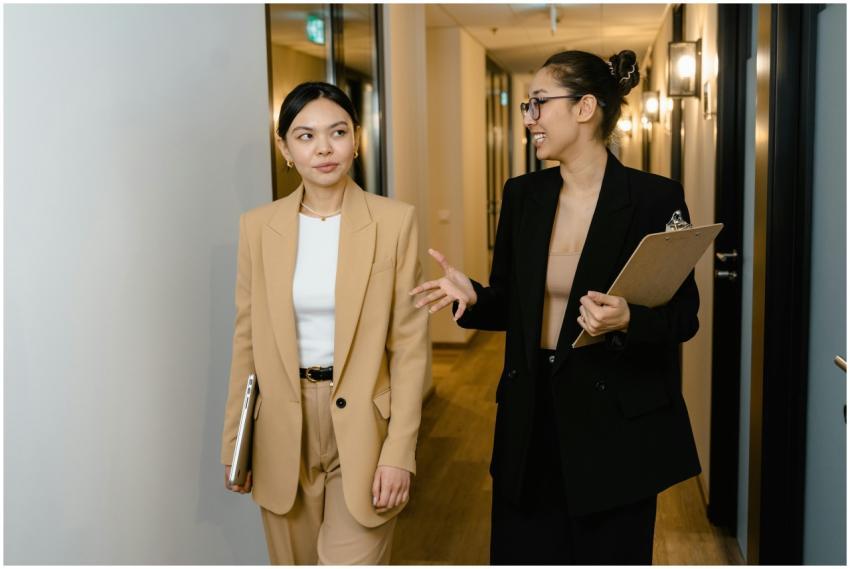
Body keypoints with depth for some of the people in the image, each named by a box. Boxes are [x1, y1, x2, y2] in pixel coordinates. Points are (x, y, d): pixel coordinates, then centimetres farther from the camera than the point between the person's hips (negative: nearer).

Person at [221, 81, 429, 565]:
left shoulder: (395, 221, -7)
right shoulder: (258, 226, 1)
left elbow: (410, 343, -6)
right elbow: (247, 339, 6)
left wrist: (400, 450, -10)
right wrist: (233, 442, 7)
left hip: (361, 428, -2)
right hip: (282, 433, 3)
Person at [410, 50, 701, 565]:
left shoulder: (655, 198, -10)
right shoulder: (522, 195, 4)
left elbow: (684, 315, -5)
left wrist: (628, 320, -25)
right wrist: (470, 295, -11)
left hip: (617, 422, -4)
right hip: (530, 414, 4)